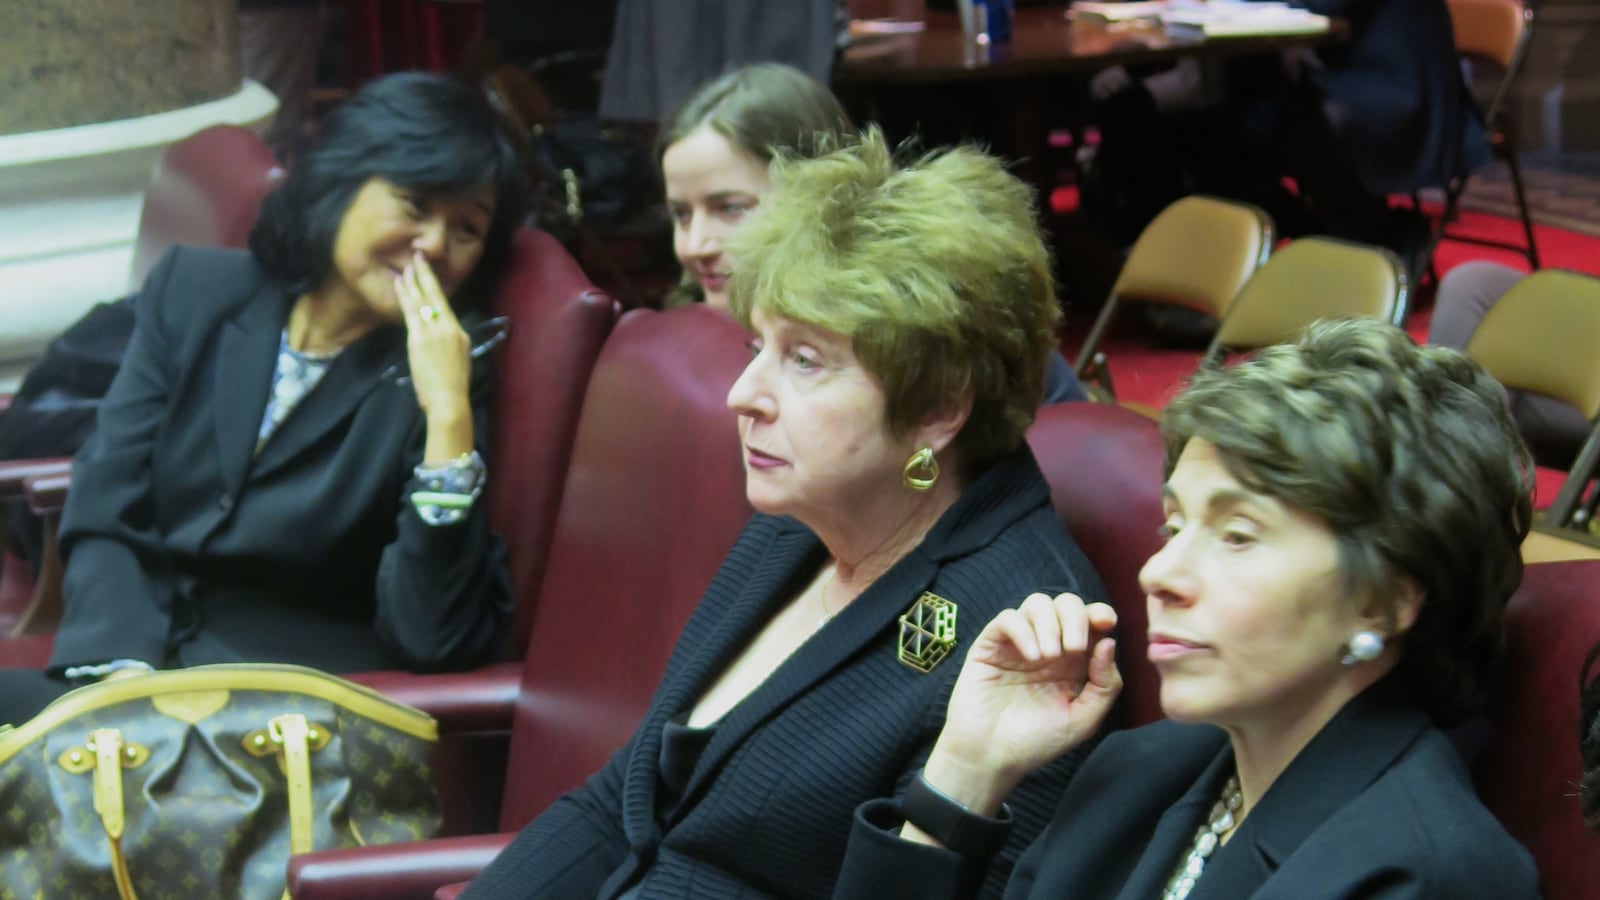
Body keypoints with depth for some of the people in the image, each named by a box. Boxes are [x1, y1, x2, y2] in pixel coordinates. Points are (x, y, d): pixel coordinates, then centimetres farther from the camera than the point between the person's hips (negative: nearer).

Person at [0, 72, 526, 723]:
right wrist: (126, 671, -16)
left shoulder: (438, 387, -2)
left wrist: (448, 416, -18)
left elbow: (431, 642, -13)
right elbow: (100, 519, 2)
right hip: (137, 652, 4)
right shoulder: (194, 290, 7)